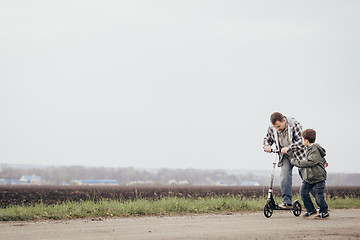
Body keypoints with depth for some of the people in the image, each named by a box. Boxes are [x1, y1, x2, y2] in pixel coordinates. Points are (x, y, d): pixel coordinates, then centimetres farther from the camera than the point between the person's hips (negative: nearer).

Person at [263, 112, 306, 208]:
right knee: (284, 176, -17)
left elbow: (300, 141, -25)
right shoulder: (272, 128, -7)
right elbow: (267, 139, 11)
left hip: (298, 154, -4)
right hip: (285, 157, 4)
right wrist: (266, 146, -12)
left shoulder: (294, 124, -21)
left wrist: (288, 148, -34)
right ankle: (287, 202, -17)